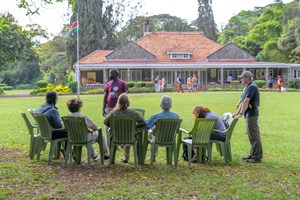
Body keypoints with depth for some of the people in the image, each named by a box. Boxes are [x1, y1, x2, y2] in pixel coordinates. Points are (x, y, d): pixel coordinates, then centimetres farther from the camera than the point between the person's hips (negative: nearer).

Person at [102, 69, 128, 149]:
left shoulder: (122, 83, 0)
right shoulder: (108, 84, 9)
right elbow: (105, 97, 11)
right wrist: (103, 109, 6)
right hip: (109, 108, 3)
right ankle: (109, 145, 8)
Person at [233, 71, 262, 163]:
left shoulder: (252, 87, -15)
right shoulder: (248, 87, 17)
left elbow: (246, 101, -23)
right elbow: (243, 102, 22)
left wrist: (241, 114, -27)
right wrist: (237, 113, 21)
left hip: (252, 114, -11)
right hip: (248, 114, 11)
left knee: (254, 135, -8)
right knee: (251, 135, 14)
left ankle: (257, 157, -5)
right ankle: (252, 155, 22)